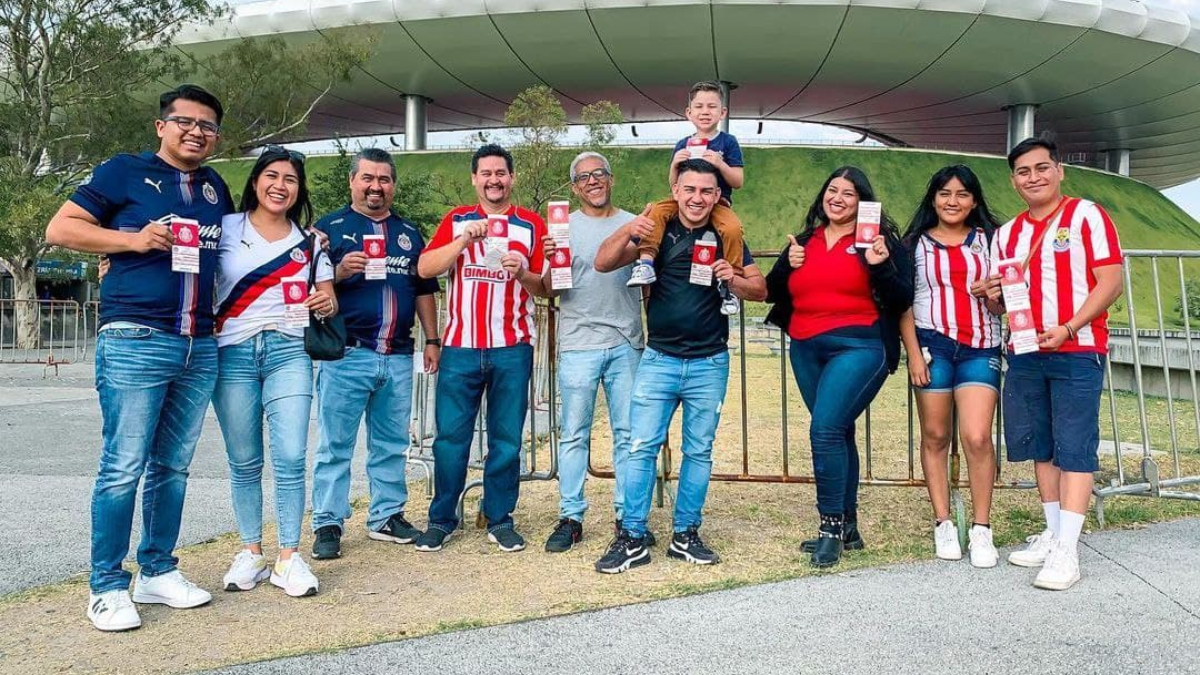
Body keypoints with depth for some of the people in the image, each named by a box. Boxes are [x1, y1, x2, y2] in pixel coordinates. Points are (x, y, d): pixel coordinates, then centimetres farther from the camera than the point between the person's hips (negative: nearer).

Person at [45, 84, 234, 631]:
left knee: (172, 467, 11)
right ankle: (107, 587, 7)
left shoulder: (216, 187, 18)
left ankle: (158, 572, 22)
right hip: (135, 340, -5)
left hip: (200, 347, 6)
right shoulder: (125, 171, 2)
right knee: (123, 468, -4)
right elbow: (60, 228, -1)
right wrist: (133, 238, -13)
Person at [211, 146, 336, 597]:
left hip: (289, 352, 1)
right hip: (233, 352, -1)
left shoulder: (309, 243, 13)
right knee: (244, 461, 3)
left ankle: (289, 557, 1)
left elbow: (329, 302, 13)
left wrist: (326, 303, -9)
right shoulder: (226, 228, 7)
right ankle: (250, 553, 15)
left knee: (291, 457, -8)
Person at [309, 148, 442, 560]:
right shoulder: (330, 228, 4)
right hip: (346, 355, -4)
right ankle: (328, 524, 7)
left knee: (392, 445, 11)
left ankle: (387, 516, 22)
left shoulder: (409, 233, 17)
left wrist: (432, 340, 12)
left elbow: (424, 291, 19)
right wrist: (339, 272, -20)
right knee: (335, 445, -1)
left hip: (399, 356, 4)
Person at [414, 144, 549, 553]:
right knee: (450, 436, 3)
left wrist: (523, 273, -15)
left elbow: (545, 287, 5)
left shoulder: (532, 224, 8)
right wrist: (464, 239, -13)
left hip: (512, 350, 0)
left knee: (507, 438, 6)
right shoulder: (456, 220, 10)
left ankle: (500, 519, 18)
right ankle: (442, 519, 16)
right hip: (460, 347, 0)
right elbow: (425, 268, -2)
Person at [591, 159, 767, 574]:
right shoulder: (657, 230, 0)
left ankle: (685, 535, 21)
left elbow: (760, 290, 6)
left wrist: (734, 279, -16)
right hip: (659, 359, -1)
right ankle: (632, 539, 6)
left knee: (699, 451, 9)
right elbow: (603, 264, -7)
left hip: (709, 363, 2)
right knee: (642, 447, -4)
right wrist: (628, 232, -25)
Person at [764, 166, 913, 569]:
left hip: (858, 347, -6)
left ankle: (831, 527, -7)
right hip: (806, 352, 6)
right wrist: (788, 265, -4)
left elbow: (902, 301, -4)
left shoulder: (879, 239, 1)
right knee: (837, 433, 13)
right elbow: (773, 293, 13)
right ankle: (847, 527, 23)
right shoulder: (804, 241, 15)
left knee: (825, 429, -18)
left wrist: (880, 266, -18)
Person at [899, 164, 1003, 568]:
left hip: (980, 348, 0)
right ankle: (943, 524, 14)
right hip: (932, 343, 0)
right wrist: (913, 353, -5)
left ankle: (981, 530, 1)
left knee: (977, 438, -11)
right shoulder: (916, 243, 10)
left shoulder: (989, 240, 13)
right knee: (935, 437, 3)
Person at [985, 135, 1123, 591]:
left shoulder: (1087, 216, -2)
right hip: (1025, 354, 6)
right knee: (1041, 448, 9)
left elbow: (1111, 282, -8)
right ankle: (1052, 534, 20)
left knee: (1074, 448, -5)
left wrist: (1066, 329, -20)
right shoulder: (1006, 234, 14)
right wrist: (994, 295, -3)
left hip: (1077, 352, -5)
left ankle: (1067, 551, -4)